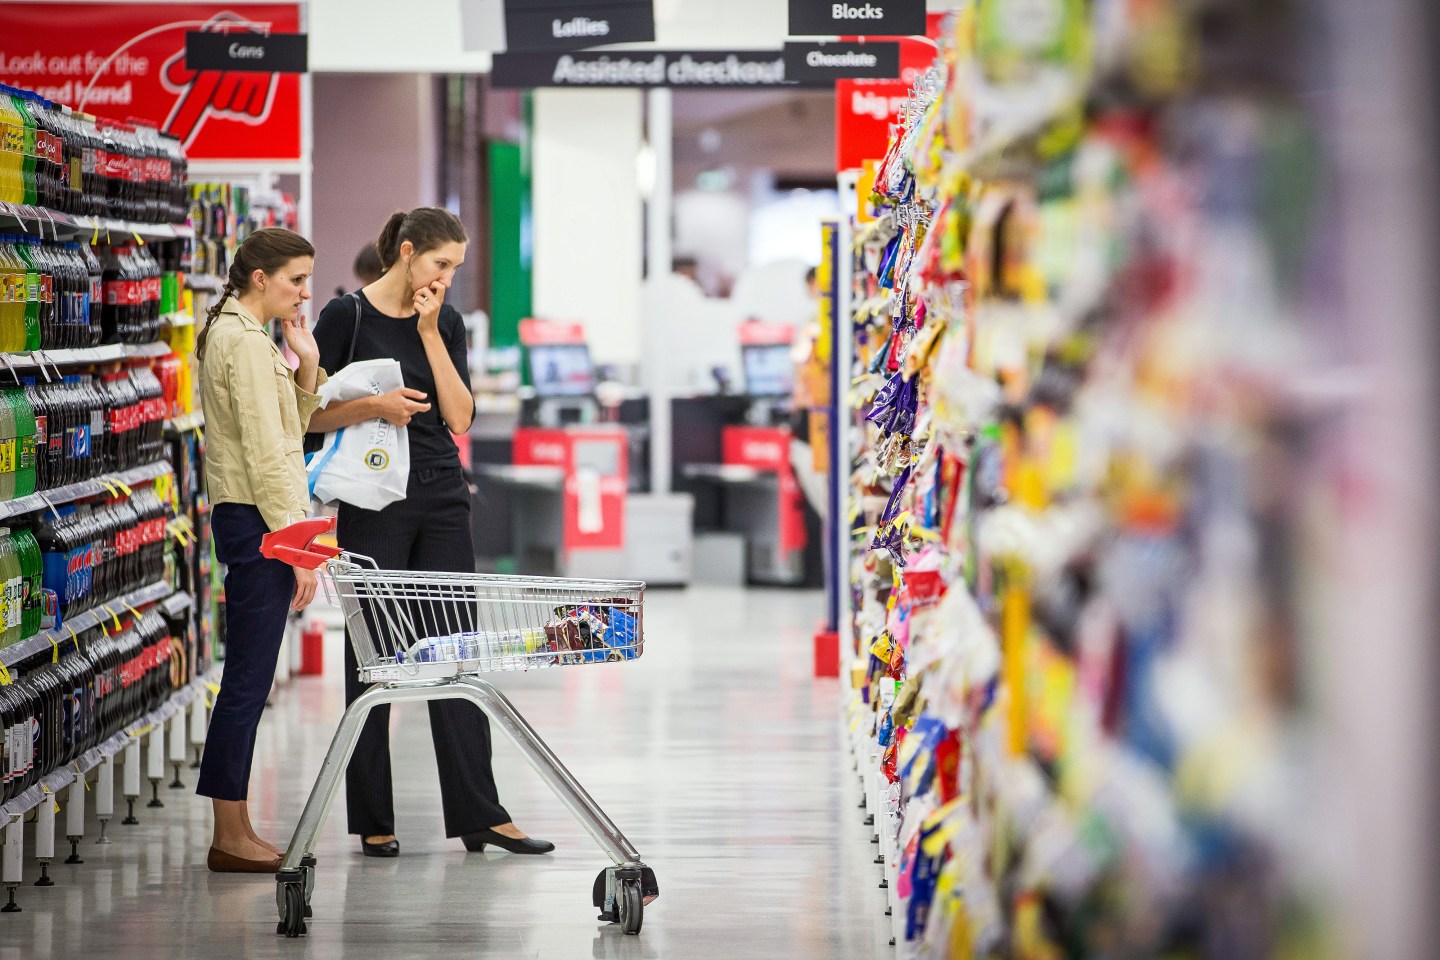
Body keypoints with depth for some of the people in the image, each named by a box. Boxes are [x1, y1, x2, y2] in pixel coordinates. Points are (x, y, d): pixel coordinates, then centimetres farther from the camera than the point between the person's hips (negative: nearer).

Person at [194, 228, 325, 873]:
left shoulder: (229, 332, 17)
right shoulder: (247, 342, -15)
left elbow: (289, 429, 20)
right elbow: (265, 455, -19)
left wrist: (307, 366, 6)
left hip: (245, 521, 11)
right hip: (257, 521, -11)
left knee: (247, 679, 11)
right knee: (249, 679, -6)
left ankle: (233, 832, 15)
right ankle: (231, 837, -2)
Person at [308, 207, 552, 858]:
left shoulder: (446, 323, 8)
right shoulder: (348, 316, -6)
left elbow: (460, 418, -2)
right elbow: (311, 415, -4)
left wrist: (429, 333, -7)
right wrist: (374, 405, -20)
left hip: (443, 498, 4)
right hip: (375, 503, -4)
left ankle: (479, 815, 6)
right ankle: (373, 821, 9)